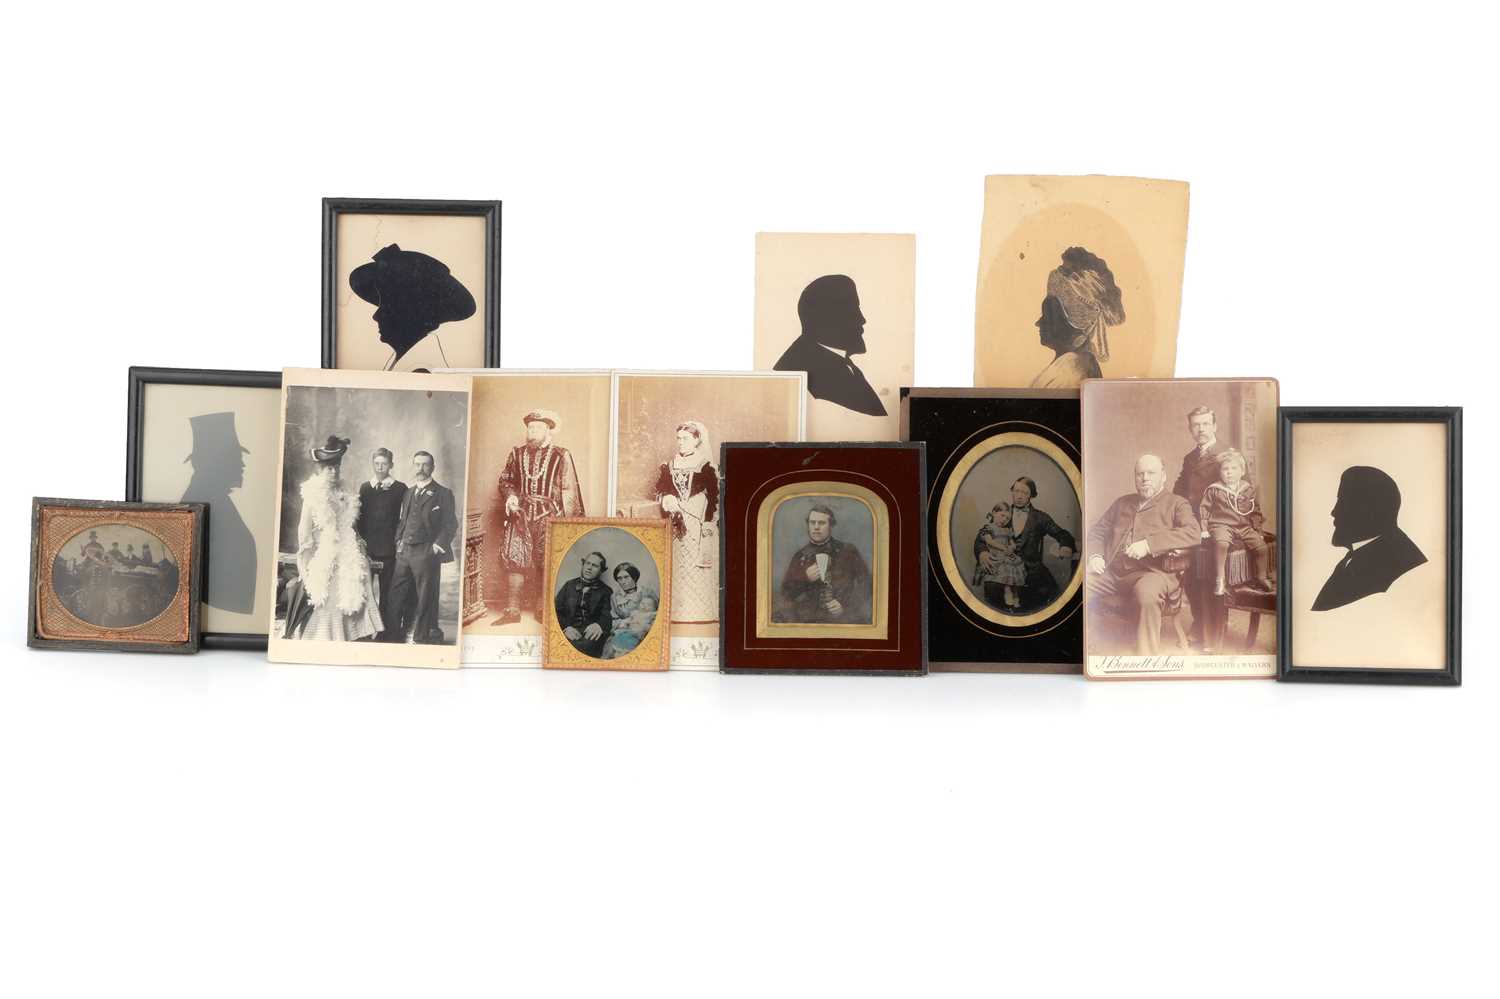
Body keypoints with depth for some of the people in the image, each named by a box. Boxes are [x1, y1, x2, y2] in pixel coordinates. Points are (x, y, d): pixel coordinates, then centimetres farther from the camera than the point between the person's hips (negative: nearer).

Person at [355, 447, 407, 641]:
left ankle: (389, 636, 4)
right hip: (367, 548, 3)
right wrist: (359, 538, 4)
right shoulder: (365, 487, 14)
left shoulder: (400, 489, 2)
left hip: (389, 550, -3)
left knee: (388, 594, -1)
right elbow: (358, 517, 15)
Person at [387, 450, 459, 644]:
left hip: (427, 553, -6)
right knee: (396, 597, 5)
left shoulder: (443, 494, -1)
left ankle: (422, 637, 7)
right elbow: (401, 520, 21)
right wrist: (398, 541, 8)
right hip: (404, 552, 6)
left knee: (425, 598, 0)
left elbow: (450, 525, -5)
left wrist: (437, 546, -12)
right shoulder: (408, 492, 17)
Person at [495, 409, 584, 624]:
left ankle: (542, 609, 8)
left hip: (549, 516, -2)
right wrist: (510, 496, -2)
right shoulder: (517, 453, 11)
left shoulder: (561, 456, 2)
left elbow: (569, 491, 2)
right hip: (521, 513, 2)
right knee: (515, 558, -4)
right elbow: (506, 480, 19)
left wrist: (566, 521, -3)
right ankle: (512, 609, 0)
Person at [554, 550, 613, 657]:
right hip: (570, 632, 1)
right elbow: (556, 611, 10)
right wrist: (566, 627, -11)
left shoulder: (605, 590, 15)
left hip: (590, 633, -1)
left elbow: (607, 615, 2)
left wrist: (599, 625, -24)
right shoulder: (569, 585, 19)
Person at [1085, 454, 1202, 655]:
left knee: (1147, 593, -40)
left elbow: (1192, 533, -6)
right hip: (1111, 572, 5)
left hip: (1151, 572, -5)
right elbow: (1097, 531, 31)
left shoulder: (1176, 504, 12)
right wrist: (1095, 555, 6)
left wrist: (1149, 544, -16)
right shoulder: (1122, 503, 29)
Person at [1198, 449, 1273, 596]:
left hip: (1244, 527, 4)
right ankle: (1219, 582, -31)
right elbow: (1204, 507, 6)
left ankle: (1262, 579, 10)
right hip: (1222, 525, -4)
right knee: (1221, 543, -35)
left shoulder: (1248, 489, 9)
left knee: (1262, 547, -12)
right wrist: (1204, 528, 0)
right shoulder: (1214, 490, -1)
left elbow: (1255, 511, 18)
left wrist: (1257, 528, 13)